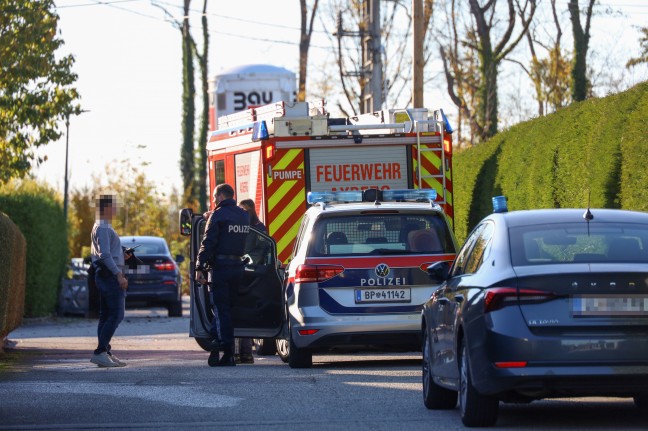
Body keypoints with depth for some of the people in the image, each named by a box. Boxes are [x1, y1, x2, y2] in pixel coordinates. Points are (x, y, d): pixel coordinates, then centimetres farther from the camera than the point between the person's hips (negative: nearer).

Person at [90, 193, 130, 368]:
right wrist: (119, 274, -25)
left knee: (106, 315, 10)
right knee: (116, 315, -13)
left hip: (103, 275, 11)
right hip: (110, 275, -11)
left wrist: (121, 255, 16)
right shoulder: (103, 229, -13)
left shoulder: (101, 228, 20)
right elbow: (105, 255, -22)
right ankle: (100, 352, -18)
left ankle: (105, 353, 12)